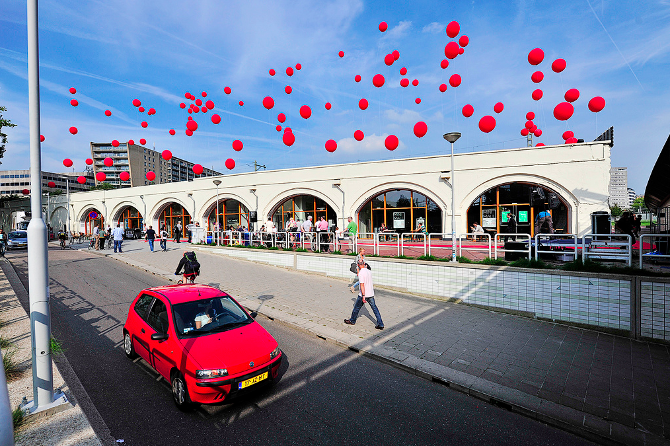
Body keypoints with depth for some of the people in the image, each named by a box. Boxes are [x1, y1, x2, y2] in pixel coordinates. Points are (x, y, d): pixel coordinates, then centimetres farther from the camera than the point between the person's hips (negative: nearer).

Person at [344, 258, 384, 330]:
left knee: (356, 308, 13)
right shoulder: (369, 271, 4)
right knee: (375, 308, 8)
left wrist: (363, 296, -24)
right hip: (371, 294, 6)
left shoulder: (361, 273, -18)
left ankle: (352, 321, 30)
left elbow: (362, 285, -23)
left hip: (363, 295, -6)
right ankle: (380, 324, 5)